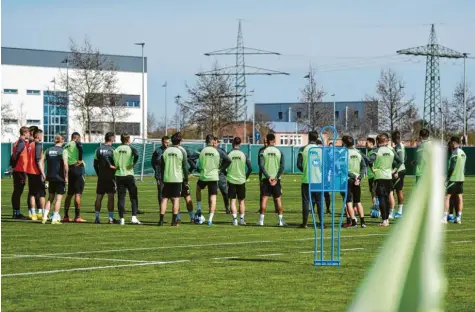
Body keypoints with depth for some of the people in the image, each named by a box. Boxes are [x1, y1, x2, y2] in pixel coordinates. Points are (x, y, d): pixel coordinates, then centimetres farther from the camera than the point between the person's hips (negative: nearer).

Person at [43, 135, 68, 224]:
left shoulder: (48, 150, 6)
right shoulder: (62, 151, -9)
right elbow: (65, 164, -17)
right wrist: (66, 177, -10)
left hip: (50, 177, 5)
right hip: (60, 177, -5)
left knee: (50, 198, 15)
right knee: (58, 198, 2)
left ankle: (45, 216, 6)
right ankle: (55, 219, 0)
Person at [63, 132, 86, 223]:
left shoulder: (66, 146, 14)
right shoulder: (77, 143, -4)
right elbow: (80, 147, -27)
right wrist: (80, 160, -16)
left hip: (69, 169, 6)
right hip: (78, 168, -6)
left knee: (69, 194, 14)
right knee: (78, 194, -7)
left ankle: (66, 216, 16)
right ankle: (77, 216, -10)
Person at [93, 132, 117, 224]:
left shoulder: (98, 149, 5)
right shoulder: (112, 149, -8)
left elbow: (95, 164, 8)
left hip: (101, 176, 4)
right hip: (110, 177, -4)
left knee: (99, 196, 8)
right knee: (111, 197, -2)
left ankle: (97, 217, 7)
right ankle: (111, 218, -4)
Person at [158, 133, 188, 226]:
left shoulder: (166, 151, 5)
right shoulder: (182, 151, -3)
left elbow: (161, 166, 8)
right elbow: (185, 167, -4)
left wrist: (161, 178, 17)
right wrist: (186, 179, 5)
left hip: (166, 179, 2)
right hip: (177, 179, -2)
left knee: (164, 198, 5)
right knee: (176, 199, 1)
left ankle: (161, 220, 0)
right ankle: (174, 221, -3)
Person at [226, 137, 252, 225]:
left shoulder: (229, 154, -5)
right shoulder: (243, 155, -1)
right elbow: (250, 168, -3)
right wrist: (246, 177, 11)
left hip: (231, 180, -1)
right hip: (241, 181, 1)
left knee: (233, 201, 0)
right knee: (241, 201, 12)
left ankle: (235, 219, -10)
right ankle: (242, 219, 11)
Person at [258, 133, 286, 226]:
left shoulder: (263, 152, -1)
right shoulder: (279, 152, 2)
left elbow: (261, 166, -10)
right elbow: (282, 166, -6)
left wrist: (268, 177, -11)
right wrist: (276, 178, -9)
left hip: (266, 178, 0)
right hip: (276, 178, 1)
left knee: (264, 198, 1)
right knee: (278, 199, 7)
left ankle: (261, 220, -3)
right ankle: (281, 220, 7)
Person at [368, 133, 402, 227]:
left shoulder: (377, 151, -9)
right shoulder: (391, 150, 4)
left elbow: (371, 160, -23)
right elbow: (399, 161, 6)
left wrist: (373, 169, -8)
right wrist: (394, 170, 13)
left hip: (379, 177, -4)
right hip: (389, 176, 4)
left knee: (381, 198, -4)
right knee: (387, 198, 16)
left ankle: (384, 220, -9)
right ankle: (387, 218, 21)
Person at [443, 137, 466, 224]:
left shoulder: (455, 153, -14)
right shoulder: (463, 153, 11)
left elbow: (452, 167, -18)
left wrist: (447, 177, -11)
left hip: (453, 178, -8)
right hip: (461, 178, 8)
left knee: (447, 196, -7)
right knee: (460, 197, 8)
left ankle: (444, 218, -13)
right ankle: (459, 218, 8)